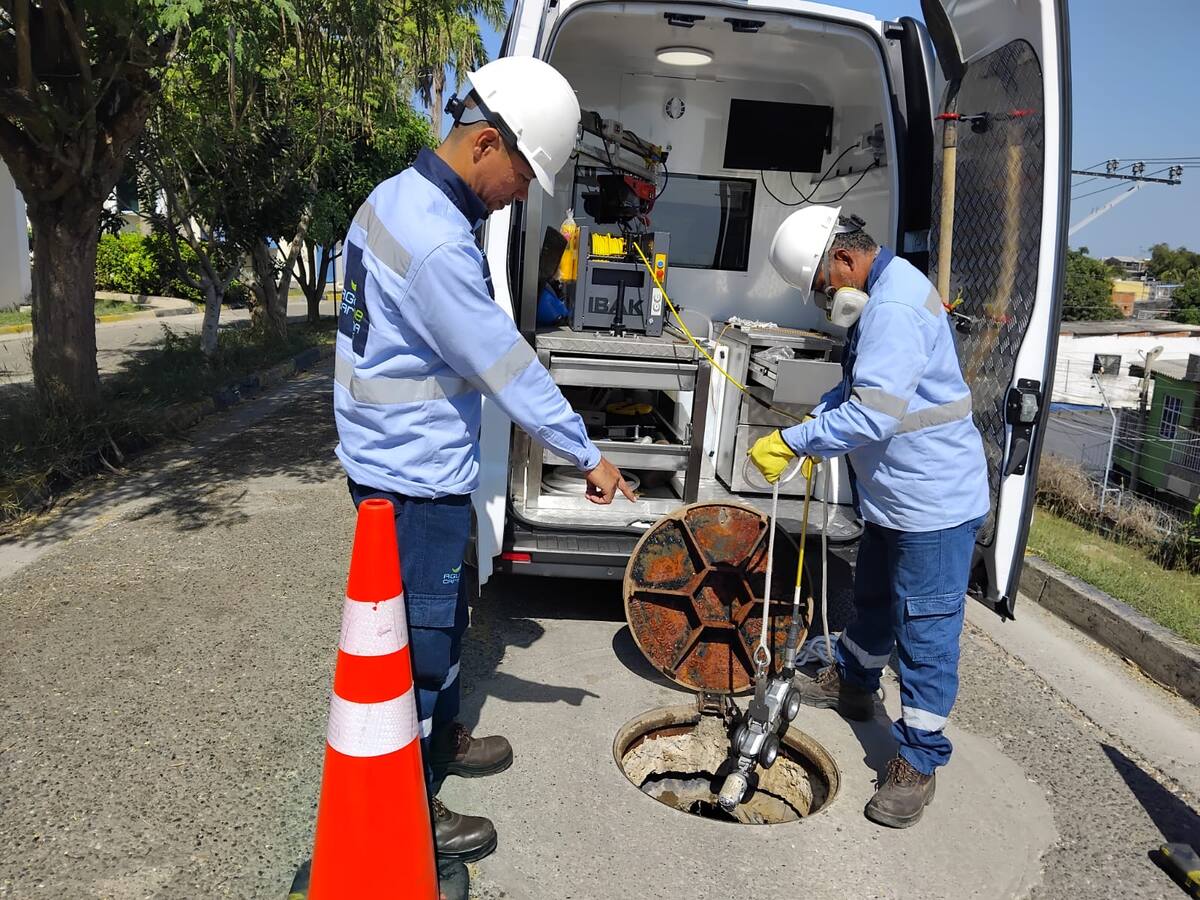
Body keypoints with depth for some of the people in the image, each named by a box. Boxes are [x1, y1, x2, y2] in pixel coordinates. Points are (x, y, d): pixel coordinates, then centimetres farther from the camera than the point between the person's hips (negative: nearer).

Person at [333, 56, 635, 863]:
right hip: (417, 474, -10)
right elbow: (509, 368, -23)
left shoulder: (398, 197, 7)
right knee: (421, 636, 4)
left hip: (410, 459, 10)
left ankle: (441, 738, 44)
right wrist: (589, 456, -12)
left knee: (444, 615, 24)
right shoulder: (437, 243, -26)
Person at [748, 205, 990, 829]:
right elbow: (856, 387, 20)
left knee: (926, 629, 0)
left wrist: (792, 442, -24)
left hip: (933, 502, -11)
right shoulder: (880, 298, 9)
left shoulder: (896, 307, -26)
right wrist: (819, 419, 4)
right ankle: (852, 683, 47)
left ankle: (917, 762, 12)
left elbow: (872, 417, -32)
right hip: (894, 496, 11)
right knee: (873, 598, 26)